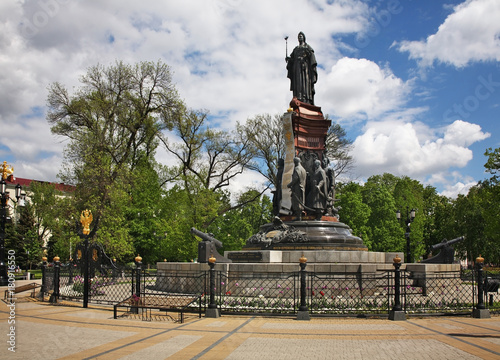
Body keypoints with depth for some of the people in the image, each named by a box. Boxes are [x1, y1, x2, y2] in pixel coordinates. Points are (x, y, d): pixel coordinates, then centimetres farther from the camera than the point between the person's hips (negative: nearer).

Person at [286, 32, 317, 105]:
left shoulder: (307, 47, 13)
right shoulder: (296, 49, 26)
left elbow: (312, 56, 0)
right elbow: (292, 58, 18)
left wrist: (313, 65, -14)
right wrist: (288, 59, -5)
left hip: (305, 66, -4)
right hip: (297, 67, 4)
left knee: (305, 82, -15)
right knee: (297, 83, -9)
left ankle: (307, 102, -25)